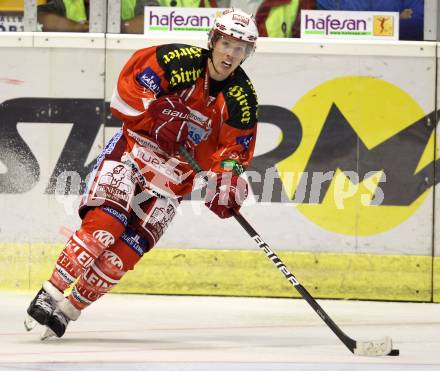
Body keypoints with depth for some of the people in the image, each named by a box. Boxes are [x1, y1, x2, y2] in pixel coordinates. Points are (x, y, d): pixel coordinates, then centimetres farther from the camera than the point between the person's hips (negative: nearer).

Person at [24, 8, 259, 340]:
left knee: (127, 251, -9)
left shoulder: (243, 98, -3)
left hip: (174, 177, 3)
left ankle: (68, 311, 2)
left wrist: (227, 181, -18)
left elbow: (235, 149, -1)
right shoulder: (180, 61, -14)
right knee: (104, 223, -23)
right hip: (132, 150, -3)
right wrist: (157, 115, -27)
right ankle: (49, 295, -18)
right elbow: (129, 87, -16)